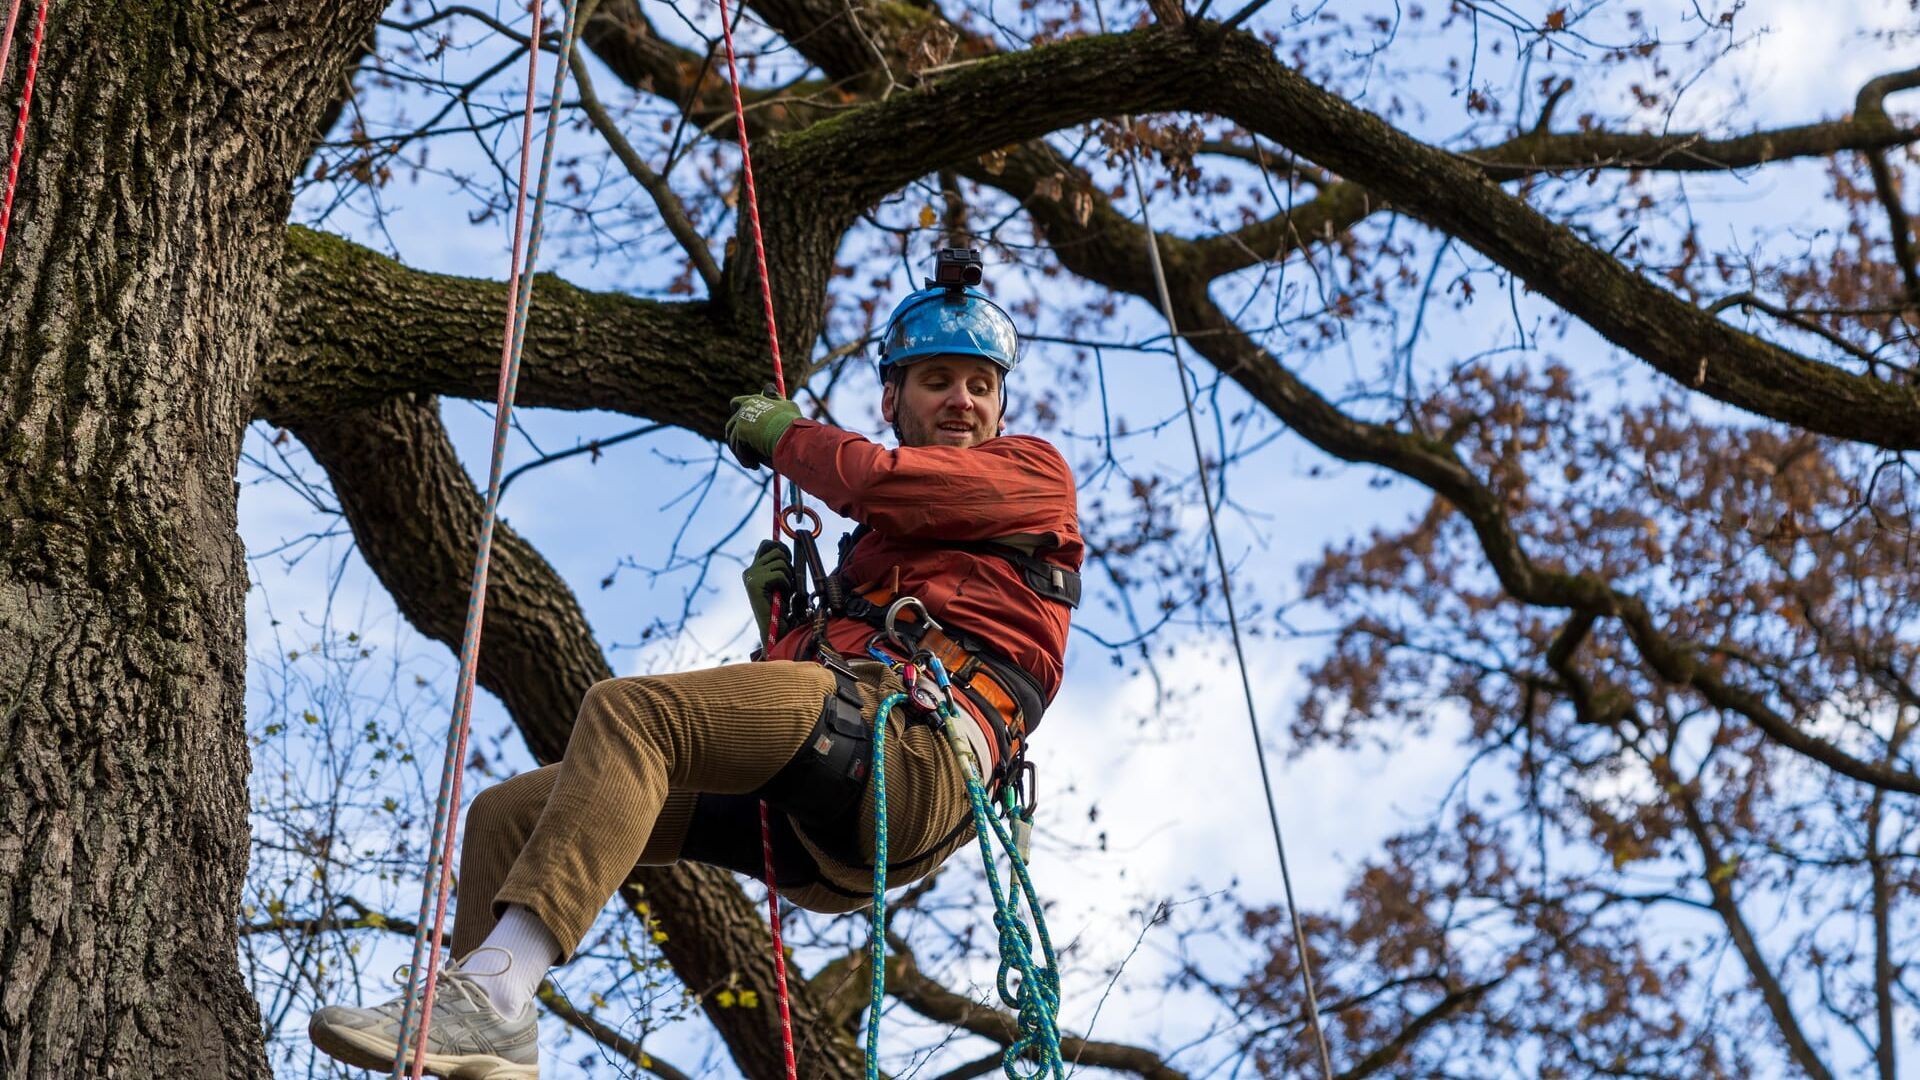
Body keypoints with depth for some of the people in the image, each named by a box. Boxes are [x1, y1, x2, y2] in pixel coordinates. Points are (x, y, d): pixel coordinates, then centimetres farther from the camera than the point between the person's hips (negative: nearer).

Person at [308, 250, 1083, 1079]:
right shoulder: (878, 544, 38)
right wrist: (782, 617, 15)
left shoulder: (1035, 471, 18)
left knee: (629, 711, -30)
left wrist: (782, 433, 15)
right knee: (506, 816, 2)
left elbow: (873, 479, -2)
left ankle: (488, 996, -44)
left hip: (916, 743, -8)